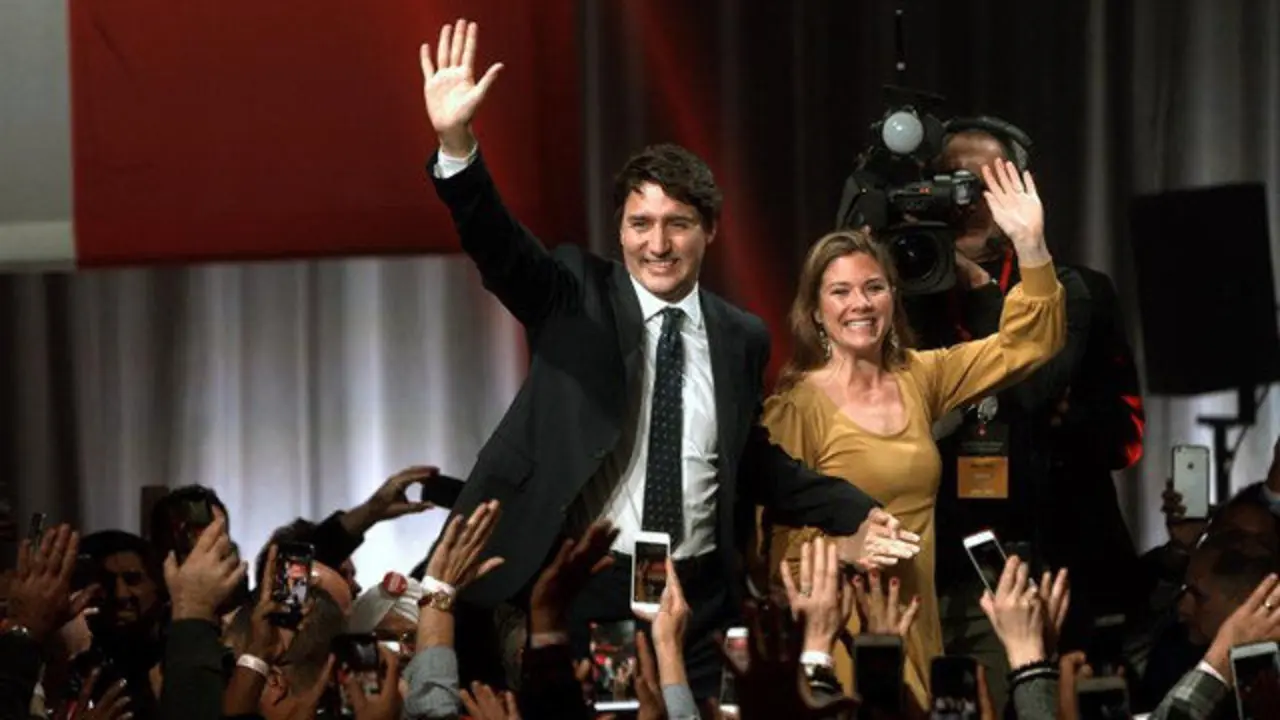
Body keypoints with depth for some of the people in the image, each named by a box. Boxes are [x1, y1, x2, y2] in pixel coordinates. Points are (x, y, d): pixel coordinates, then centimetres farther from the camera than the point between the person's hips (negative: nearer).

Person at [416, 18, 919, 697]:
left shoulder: (741, 337, 9)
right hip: (579, 589, -2)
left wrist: (855, 515, 9)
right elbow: (498, 245, -15)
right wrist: (456, 143, -32)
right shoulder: (575, 297, 1)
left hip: (697, 599, 2)